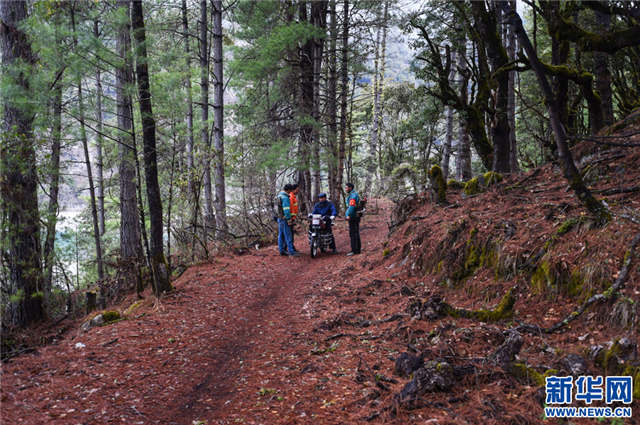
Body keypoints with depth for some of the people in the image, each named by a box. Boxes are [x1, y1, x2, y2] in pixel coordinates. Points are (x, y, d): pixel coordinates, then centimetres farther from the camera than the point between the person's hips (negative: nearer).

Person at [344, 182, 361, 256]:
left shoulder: (352, 195, -15)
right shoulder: (354, 194, 18)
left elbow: (352, 206, -26)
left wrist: (348, 215, -30)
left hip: (353, 217, -10)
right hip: (356, 217, 10)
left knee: (353, 234, -9)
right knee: (356, 233, 12)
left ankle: (354, 250, -9)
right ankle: (358, 249, 17)